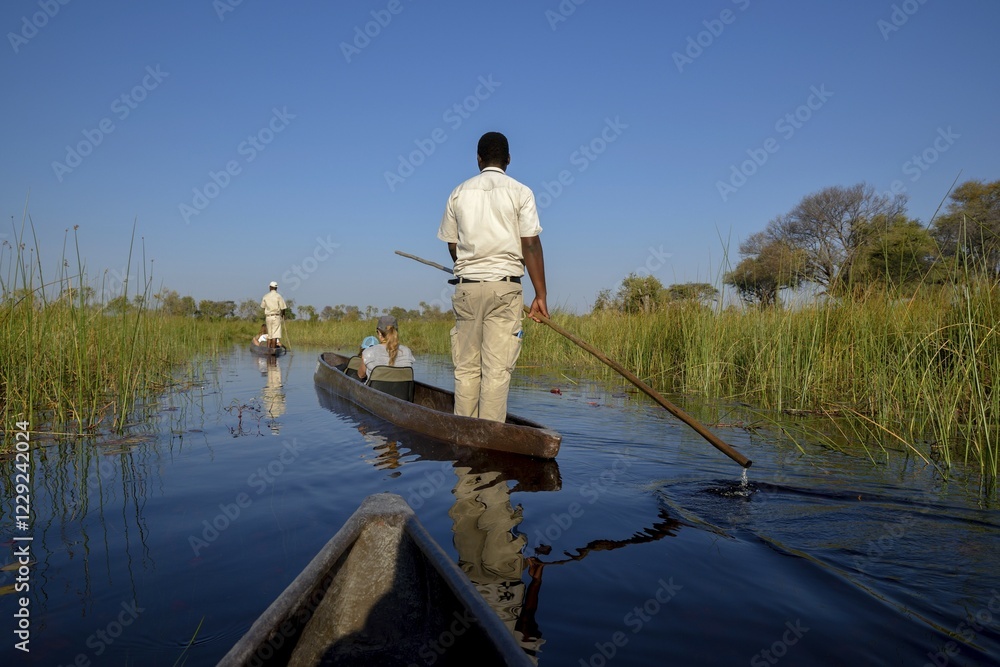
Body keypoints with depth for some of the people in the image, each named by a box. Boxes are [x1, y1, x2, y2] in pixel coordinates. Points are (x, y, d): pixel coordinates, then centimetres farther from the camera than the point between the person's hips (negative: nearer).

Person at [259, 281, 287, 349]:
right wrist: (283, 315, 11)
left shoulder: (265, 296, 6)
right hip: (276, 317, -4)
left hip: (268, 317, 4)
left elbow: (263, 307, 11)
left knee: (269, 335, 13)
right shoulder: (278, 296, -7)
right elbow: (283, 308, -7)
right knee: (275, 335, -5)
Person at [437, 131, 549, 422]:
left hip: (466, 287, 3)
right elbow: (531, 245, -5)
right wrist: (540, 295, -2)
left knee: (466, 367, 8)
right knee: (497, 369, -3)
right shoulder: (520, 192, 1)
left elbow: (452, 247, 14)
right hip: (505, 286, -2)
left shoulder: (458, 193, 10)